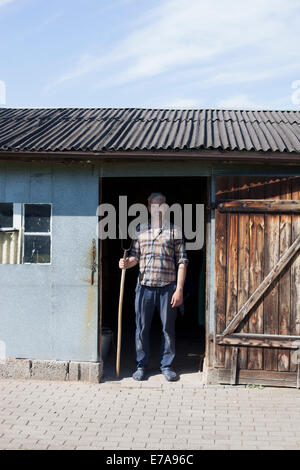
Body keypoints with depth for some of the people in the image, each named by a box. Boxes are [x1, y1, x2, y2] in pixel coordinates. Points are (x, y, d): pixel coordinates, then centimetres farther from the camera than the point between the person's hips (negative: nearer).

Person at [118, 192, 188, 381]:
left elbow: (182, 261, 1)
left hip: (168, 286, -2)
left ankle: (167, 365, 19)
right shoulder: (140, 230, 12)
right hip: (145, 285, 2)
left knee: (168, 328, 5)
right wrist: (126, 263, -10)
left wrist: (179, 289, -7)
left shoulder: (174, 231, 4)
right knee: (142, 327, 6)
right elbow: (135, 257, 14)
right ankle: (141, 366, 19)